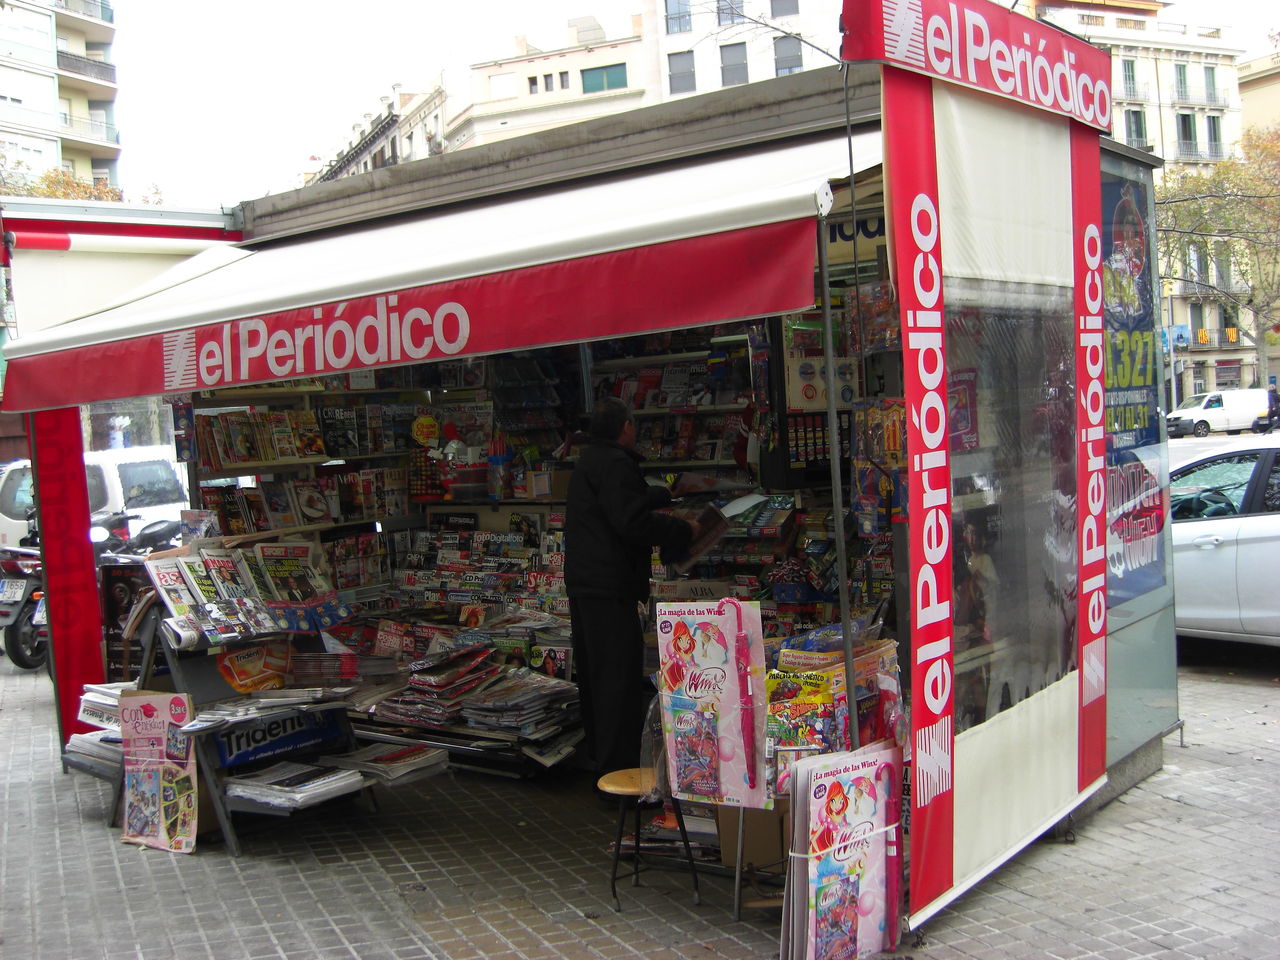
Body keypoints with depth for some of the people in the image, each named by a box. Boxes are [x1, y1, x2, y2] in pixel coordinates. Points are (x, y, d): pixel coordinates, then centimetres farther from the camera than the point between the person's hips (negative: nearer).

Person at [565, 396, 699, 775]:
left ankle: (596, 756, 28)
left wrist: (663, 495, 45)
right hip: (609, 587, -11)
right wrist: (685, 530, -14)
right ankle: (618, 769, -7)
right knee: (620, 679, -8)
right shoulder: (615, 463, -14)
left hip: (584, 583, 11)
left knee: (595, 675, 18)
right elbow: (633, 522, -24)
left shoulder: (589, 460, 19)